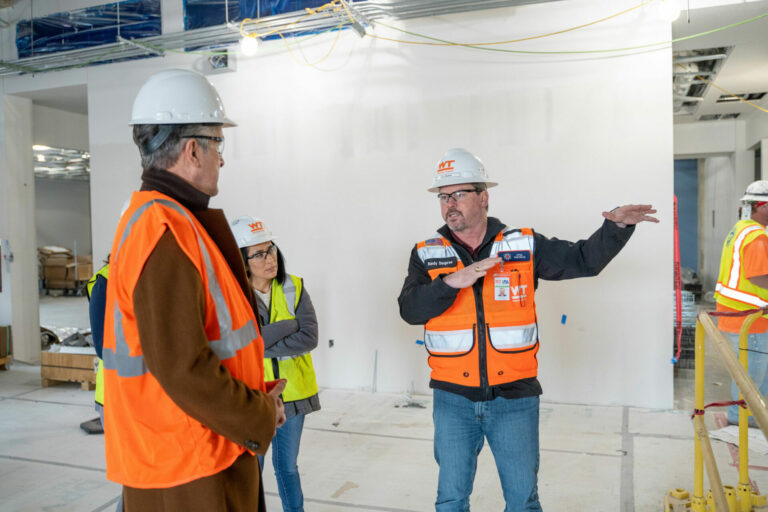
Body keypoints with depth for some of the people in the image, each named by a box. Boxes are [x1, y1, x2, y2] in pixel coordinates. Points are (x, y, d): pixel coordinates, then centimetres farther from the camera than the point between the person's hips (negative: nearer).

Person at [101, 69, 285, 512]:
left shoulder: (150, 216, 10)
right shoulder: (165, 232, -23)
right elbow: (182, 367, -27)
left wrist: (257, 399, 7)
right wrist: (260, 419, -14)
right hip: (188, 469, -9)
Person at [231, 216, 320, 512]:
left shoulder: (294, 288, -3)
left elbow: (309, 338, -12)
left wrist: (260, 344, -18)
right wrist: (292, 324, -17)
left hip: (293, 393, 3)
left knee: (287, 466, 19)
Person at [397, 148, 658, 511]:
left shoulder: (524, 245, 2)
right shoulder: (427, 254, 2)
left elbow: (583, 260, 5)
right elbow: (410, 309, -10)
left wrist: (616, 226, -10)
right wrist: (452, 282, -23)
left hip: (515, 398, 0)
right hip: (453, 399, 1)